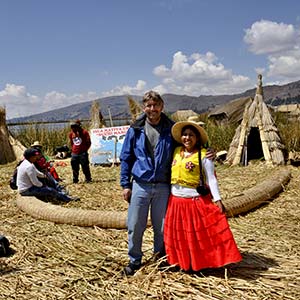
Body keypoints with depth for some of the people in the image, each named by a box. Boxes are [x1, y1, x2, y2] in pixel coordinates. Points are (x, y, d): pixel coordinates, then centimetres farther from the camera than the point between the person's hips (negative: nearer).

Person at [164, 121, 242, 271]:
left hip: (197, 201, -5)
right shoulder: (176, 151, 6)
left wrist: (217, 199, -17)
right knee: (180, 235, 15)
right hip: (176, 201, 6)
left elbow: (211, 179, -10)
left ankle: (200, 264, 19)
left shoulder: (203, 156, -10)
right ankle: (184, 263, 31)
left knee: (200, 235, 3)